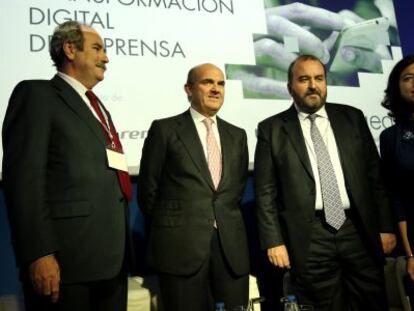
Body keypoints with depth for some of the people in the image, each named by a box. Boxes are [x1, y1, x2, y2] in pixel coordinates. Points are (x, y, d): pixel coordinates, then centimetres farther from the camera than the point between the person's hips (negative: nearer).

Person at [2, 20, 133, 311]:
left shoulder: (98, 108, 21)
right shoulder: (36, 94, -3)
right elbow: (24, 179, -13)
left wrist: (121, 248, 17)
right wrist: (40, 254, -19)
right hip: (66, 258, -7)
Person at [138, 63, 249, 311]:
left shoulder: (237, 135, 13)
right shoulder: (165, 129, -1)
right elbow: (148, 189, 1)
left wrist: (225, 221, 13)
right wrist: (167, 229, 8)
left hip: (231, 245, 4)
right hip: (181, 245, -4)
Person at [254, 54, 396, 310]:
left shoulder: (352, 118, 8)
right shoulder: (272, 129, 0)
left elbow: (375, 175, 9)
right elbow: (266, 191, -2)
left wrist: (385, 226, 7)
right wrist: (274, 241, -6)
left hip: (359, 231, 3)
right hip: (309, 237, -2)